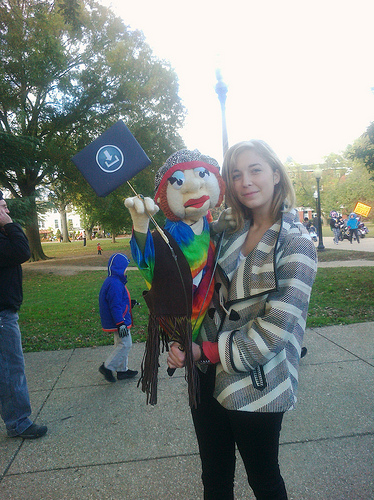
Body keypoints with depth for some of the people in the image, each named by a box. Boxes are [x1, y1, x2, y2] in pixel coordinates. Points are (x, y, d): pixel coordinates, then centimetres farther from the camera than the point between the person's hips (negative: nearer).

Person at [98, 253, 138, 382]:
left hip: (120, 320, 11)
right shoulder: (115, 284, -24)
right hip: (119, 320, -11)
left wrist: (129, 303, 34)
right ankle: (107, 367, 6)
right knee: (125, 345, -3)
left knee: (121, 345, 17)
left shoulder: (114, 281, 10)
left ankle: (122, 370, 27)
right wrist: (120, 324, -24)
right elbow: (115, 306, -26)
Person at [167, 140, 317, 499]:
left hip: (256, 387, -5)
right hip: (208, 376, 5)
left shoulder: (295, 244, -13)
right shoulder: (228, 234, 4)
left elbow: (275, 329, -20)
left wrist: (205, 350, -15)